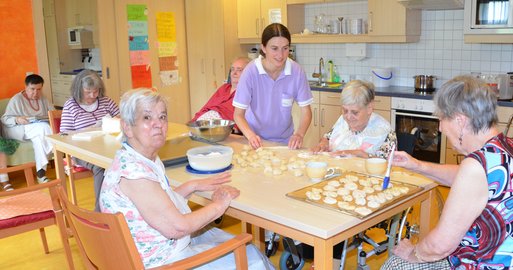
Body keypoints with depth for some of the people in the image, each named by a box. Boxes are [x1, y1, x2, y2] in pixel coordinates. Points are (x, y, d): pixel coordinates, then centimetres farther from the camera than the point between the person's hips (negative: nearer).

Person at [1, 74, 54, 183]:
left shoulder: (42, 98, 14)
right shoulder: (16, 99, -2)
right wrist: (17, 119, -26)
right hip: (18, 130, -4)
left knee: (39, 137, -34)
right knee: (43, 128, -35)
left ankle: (41, 172, -36)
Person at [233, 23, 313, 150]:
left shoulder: (297, 71, -12)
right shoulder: (251, 71, -16)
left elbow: (306, 111, -5)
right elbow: (238, 114, -12)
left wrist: (299, 134, -24)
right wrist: (251, 135, -30)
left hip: (285, 140, 1)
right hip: (257, 141, -1)